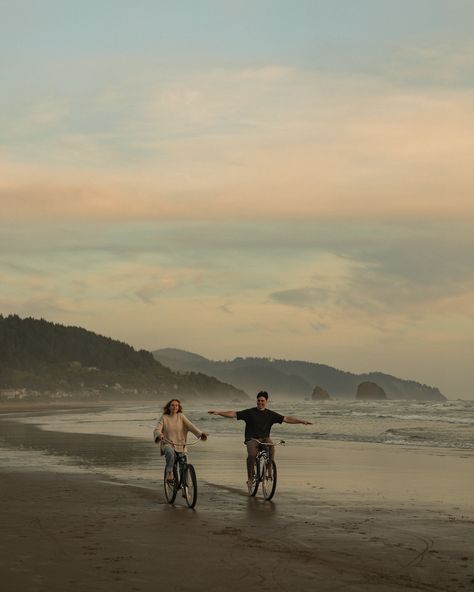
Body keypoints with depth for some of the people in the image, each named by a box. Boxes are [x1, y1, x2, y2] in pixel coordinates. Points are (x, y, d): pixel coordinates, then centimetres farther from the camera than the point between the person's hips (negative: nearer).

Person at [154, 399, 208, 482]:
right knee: (170, 453, -38)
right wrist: (159, 435, -39)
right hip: (168, 444, -3)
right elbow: (157, 430, -14)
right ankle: (169, 473, -32)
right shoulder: (164, 418, -2)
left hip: (180, 445, 3)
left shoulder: (181, 416, 3)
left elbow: (190, 426, -9)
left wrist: (201, 434, -26)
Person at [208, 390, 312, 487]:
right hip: (252, 439, -2)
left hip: (264, 439, 2)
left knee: (271, 448, -32)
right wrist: (218, 412, -10)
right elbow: (234, 414, 0)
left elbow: (286, 419, 6)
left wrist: (302, 421, -2)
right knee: (252, 454, -31)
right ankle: (250, 477, -13)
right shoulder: (250, 412, 3)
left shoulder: (270, 414, 8)